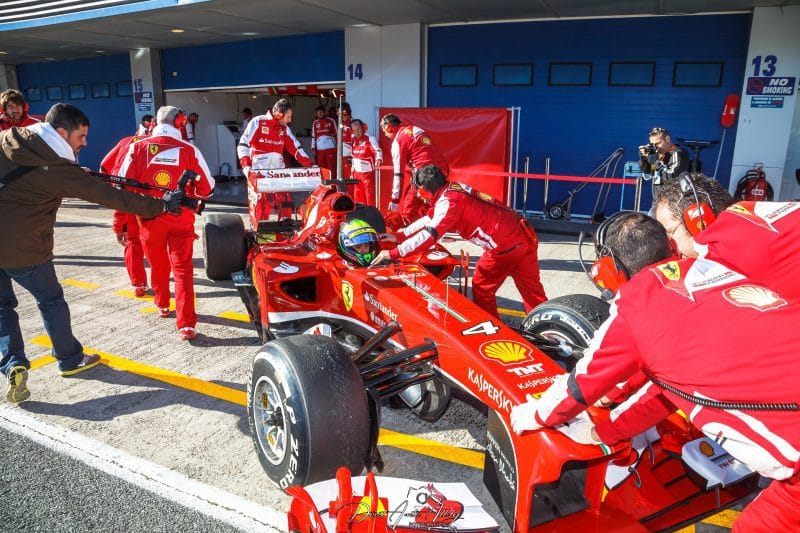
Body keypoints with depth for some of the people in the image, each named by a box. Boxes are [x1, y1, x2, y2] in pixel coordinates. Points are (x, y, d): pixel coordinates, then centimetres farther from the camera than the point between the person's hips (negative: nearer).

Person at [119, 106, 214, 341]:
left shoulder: (137, 147, -4)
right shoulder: (189, 150, -8)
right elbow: (207, 187, -2)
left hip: (149, 218, 2)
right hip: (181, 218, -2)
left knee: (157, 265, 21)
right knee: (182, 269, 3)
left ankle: (163, 306, 42)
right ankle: (186, 324, -4)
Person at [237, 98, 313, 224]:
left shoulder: (284, 128, 11)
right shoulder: (257, 122, -6)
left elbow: (296, 148, 12)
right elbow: (242, 145, -7)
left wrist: (310, 165, 1)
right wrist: (246, 166, -19)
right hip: (258, 172, -5)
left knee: (286, 202, 0)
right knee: (259, 205, -1)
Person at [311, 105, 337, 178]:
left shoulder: (331, 121, 3)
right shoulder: (315, 123, 13)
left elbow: (336, 134, 4)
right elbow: (313, 136, 13)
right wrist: (313, 148, 6)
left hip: (330, 148, -3)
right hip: (319, 149, 3)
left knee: (331, 166, -5)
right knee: (321, 168, 2)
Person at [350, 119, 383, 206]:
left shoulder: (370, 138, -11)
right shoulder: (353, 140, 9)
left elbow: (378, 150, -27)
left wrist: (379, 159, -48)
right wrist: (352, 172, 18)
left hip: (368, 172, -7)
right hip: (357, 173, 7)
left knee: (370, 195, -2)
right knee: (358, 196, 13)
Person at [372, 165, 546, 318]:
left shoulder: (449, 201, -13)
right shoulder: (454, 189, 14)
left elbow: (429, 235, -21)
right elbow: (430, 219, 24)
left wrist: (393, 253, -16)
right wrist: (400, 235, 25)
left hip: (505, 245, -8)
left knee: (481, 287, 11)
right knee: (532, 289, 12)